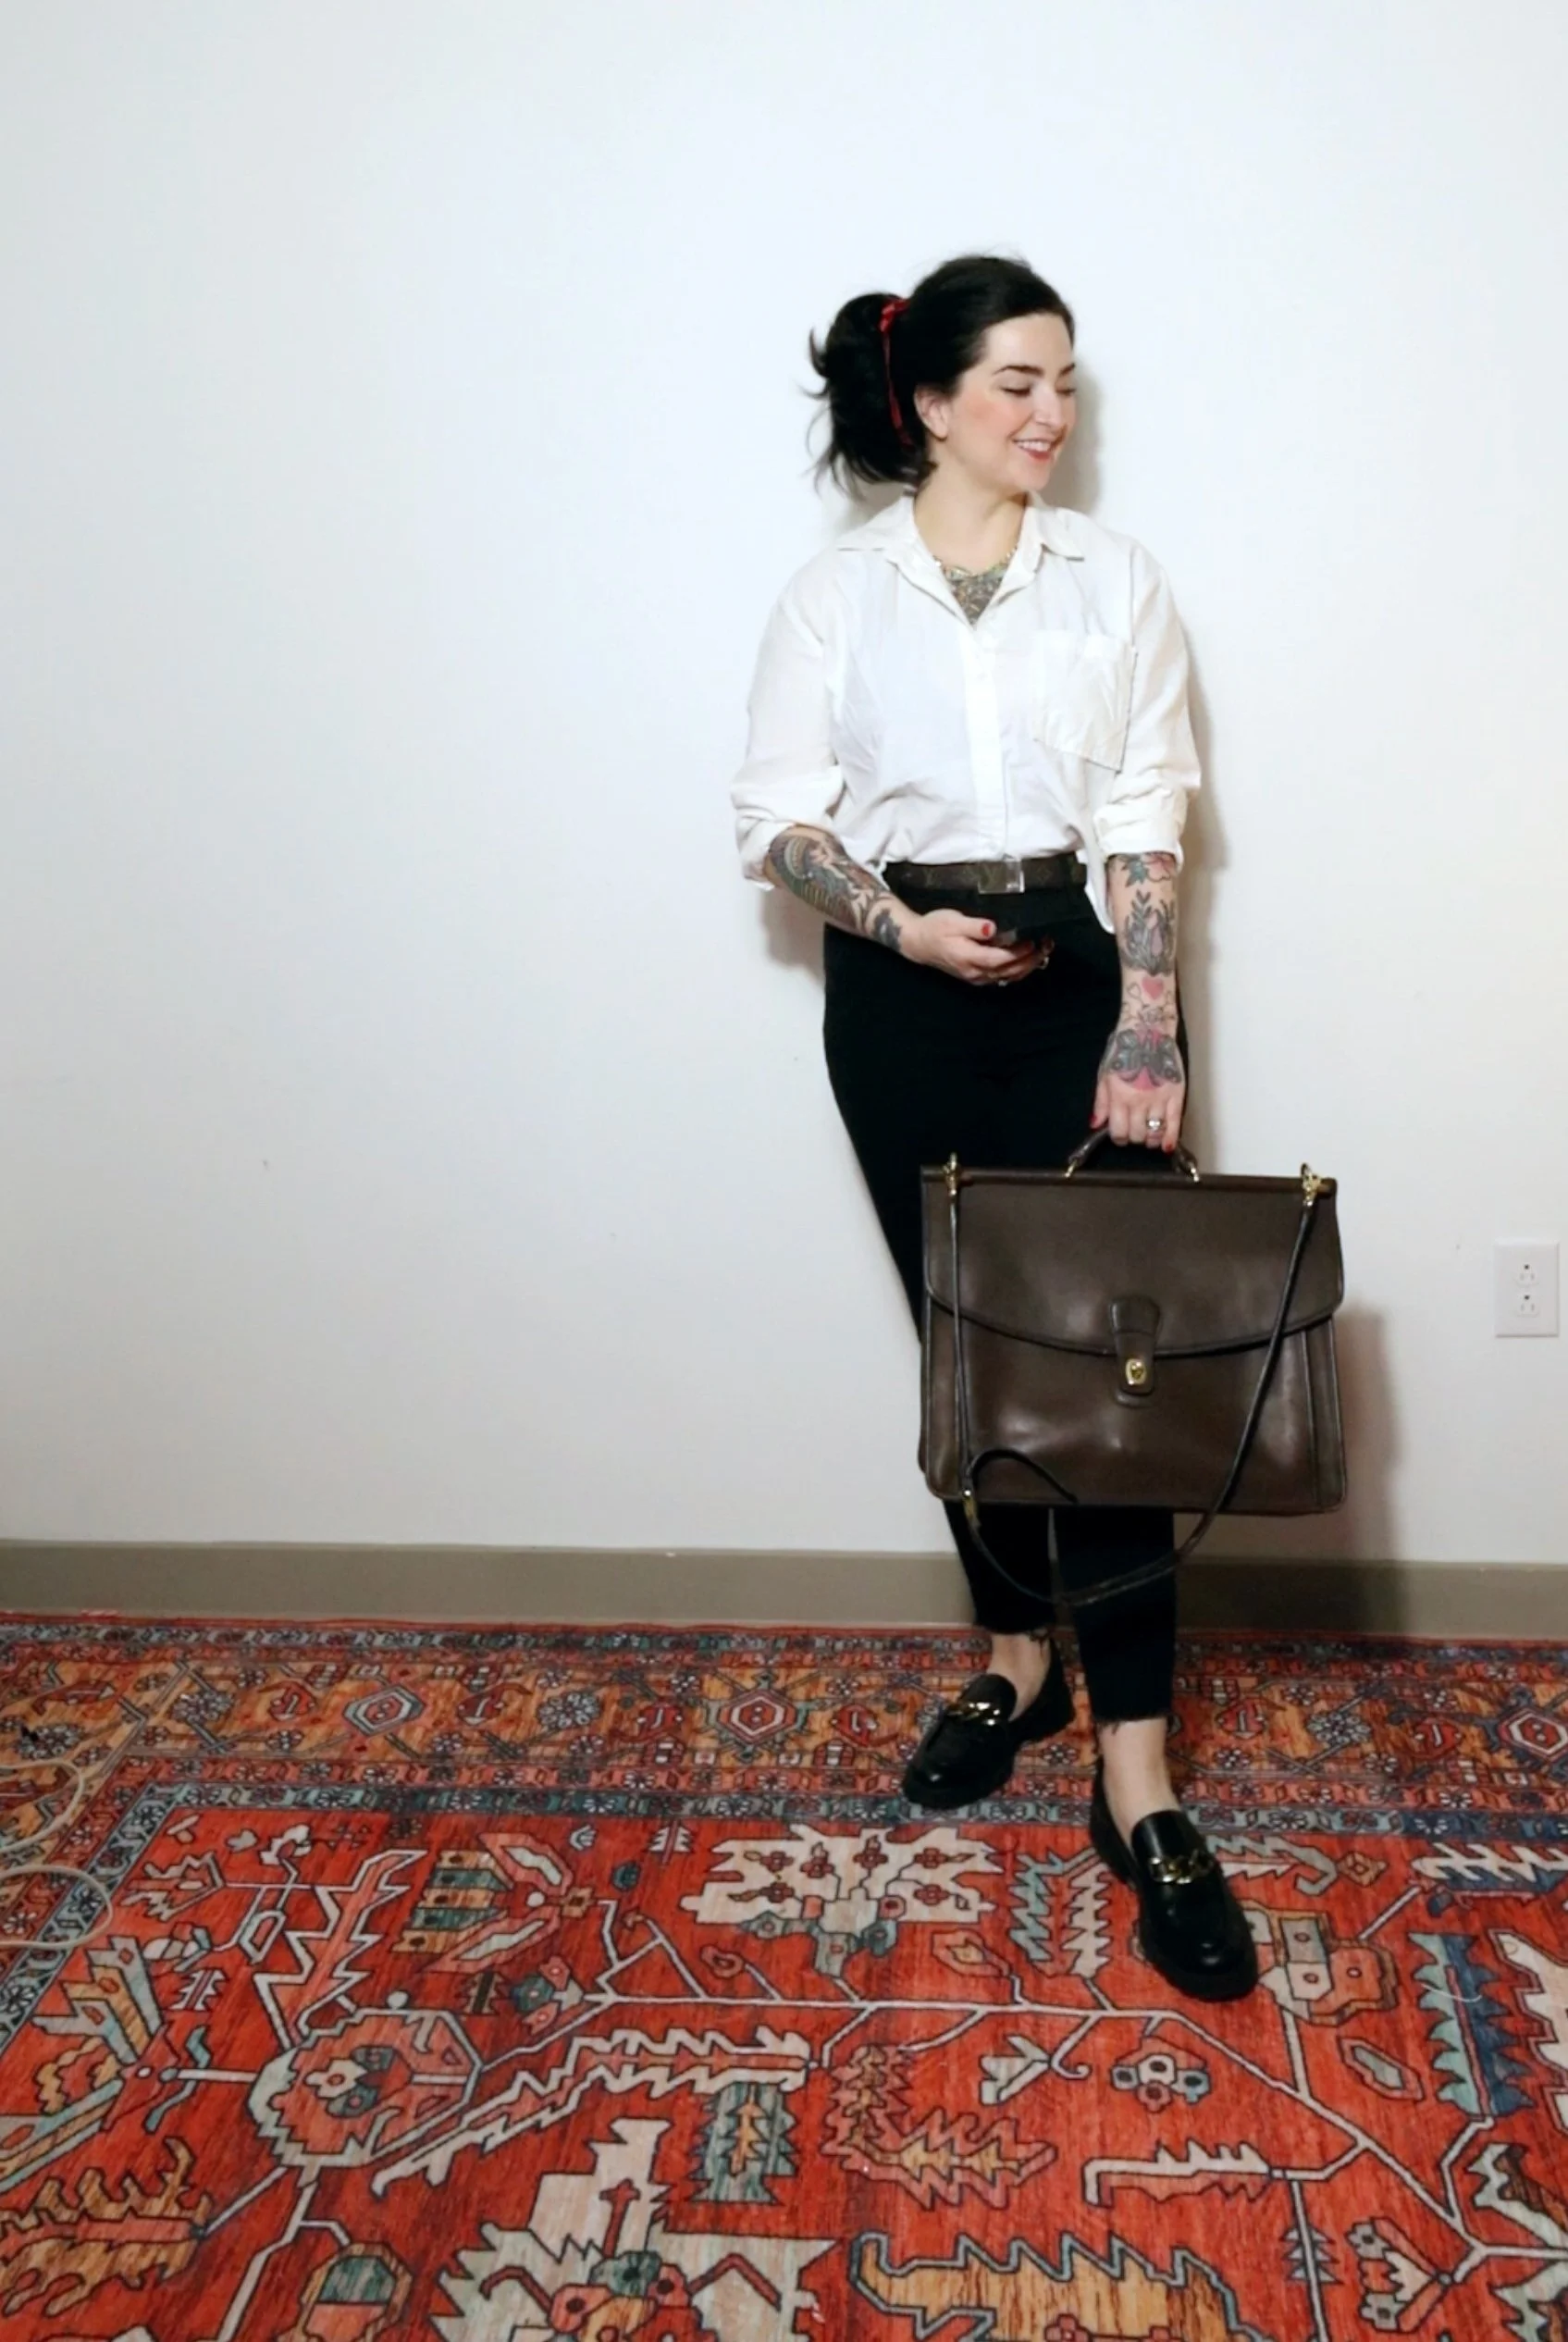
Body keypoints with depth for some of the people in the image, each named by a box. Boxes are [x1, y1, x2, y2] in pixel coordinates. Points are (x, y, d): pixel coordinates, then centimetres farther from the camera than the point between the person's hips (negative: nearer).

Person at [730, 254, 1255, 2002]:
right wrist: (907, 926, -16)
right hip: (901, 998, 1)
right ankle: (1018, 1654, 30)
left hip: (1080, 974, 0)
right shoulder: (836, 597, 4)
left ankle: (1135, 1777, -3)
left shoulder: (1114, 579, 5)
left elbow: (1147, 816, -1)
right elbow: (779, 814, 1)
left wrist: (1147, 1026, -12)